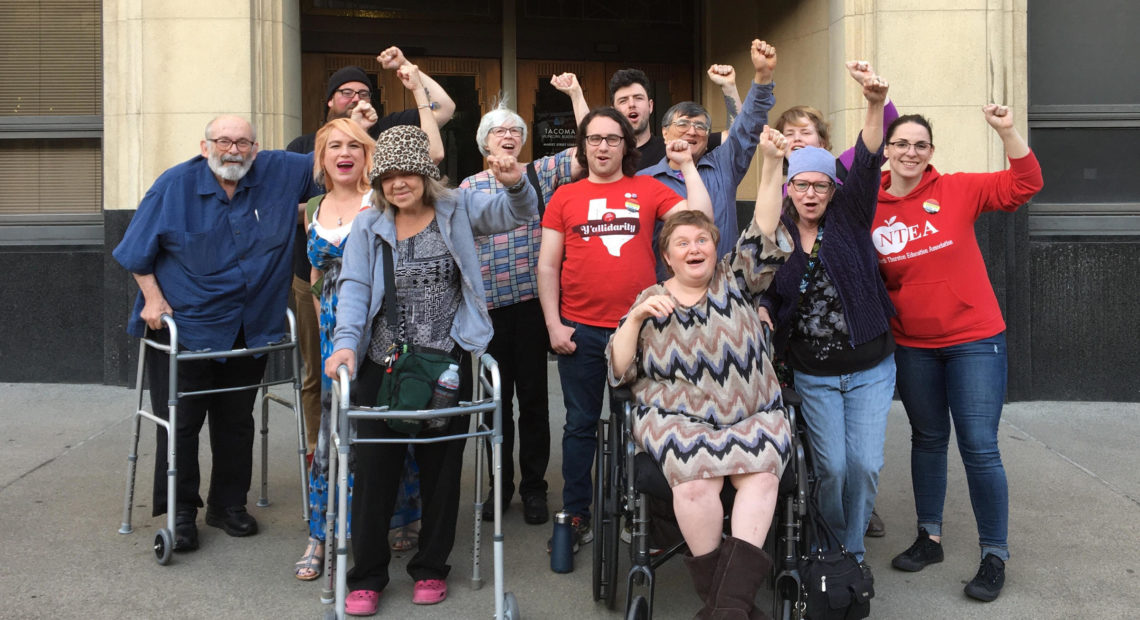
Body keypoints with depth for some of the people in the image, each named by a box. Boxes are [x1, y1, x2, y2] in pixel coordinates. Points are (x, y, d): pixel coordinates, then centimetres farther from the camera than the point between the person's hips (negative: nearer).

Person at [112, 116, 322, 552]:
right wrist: (153, 299, -6)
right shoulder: (175, 185, -7)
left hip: (249, 330, 3)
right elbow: (139, 250, 0)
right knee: (180, 421, 1)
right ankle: (180, 511, 15)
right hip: (182, 325, -3)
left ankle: (229, 504, 28)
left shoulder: (282, 173, -2)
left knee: (237, 421, 13)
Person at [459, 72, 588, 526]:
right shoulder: (469, 187, 10)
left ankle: (534, 487, 16)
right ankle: (500, 484, 21)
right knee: (497, 397, 8)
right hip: (489, 306, 1)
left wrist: (575, 93, -4)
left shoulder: (542, 173, 7)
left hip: (533, 301, -1)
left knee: (533, 396, 4)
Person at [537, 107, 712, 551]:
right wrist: (553, 324, -4)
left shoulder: (648, 190, 5)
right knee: (580, 425, 9)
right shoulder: (564, 198, 5)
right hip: (580, 330, 0)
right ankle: (575, 518, 20)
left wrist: (686, 165, -1)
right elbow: (547, 266, 4)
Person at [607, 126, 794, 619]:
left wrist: (772, 165, -13)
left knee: (761, 475, -29)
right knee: (697, 477, -32)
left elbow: (763, 233, -1)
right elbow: (619, 372, 7)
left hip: (752, 415, 2)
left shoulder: (735, 282, 15)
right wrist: (636, 317, -8)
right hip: (676, 417, -1)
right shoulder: (650, 300, 13)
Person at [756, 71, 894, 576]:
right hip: (813, 375, 0)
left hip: (869, 368, 0)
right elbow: (767, 294, 13)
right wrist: (763, 313, -11)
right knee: (832, 466, -2)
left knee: (865, 463, -3)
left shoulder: (848, 220, -1)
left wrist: (876, 106, -32)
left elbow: (867, 164, -17)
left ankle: (853, 552, 19)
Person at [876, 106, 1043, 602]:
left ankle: (995, 555, 10)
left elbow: (1024, 185, -11)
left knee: (979, 446, -4)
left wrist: (1008, 133, -22)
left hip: (975, 339, -2)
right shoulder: (869, 210, -1)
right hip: (912, 347, 3)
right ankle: (929, 538, 32)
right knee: (928, 440, 17)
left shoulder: (957, 191, -5)